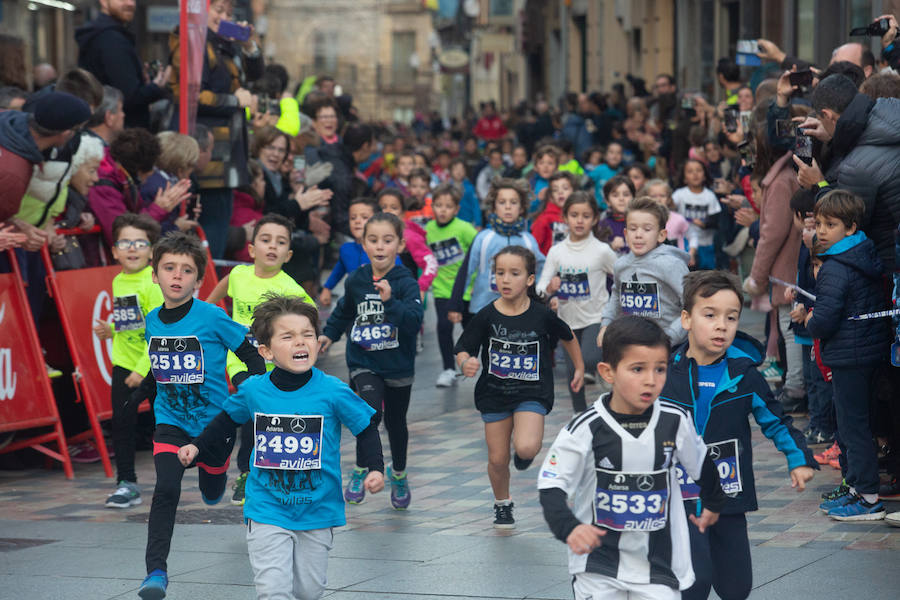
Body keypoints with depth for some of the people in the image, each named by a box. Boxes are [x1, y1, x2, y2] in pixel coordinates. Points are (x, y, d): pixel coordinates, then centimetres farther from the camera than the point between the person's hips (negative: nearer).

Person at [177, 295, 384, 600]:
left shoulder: (333, 391, -12)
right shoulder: (253, 390, -6)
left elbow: (366, 428, -1)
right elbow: (228, 420, 15)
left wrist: (376, 469, -13)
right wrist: (197, 447, 11)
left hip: (317, 510, 0)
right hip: (267, 511, 0)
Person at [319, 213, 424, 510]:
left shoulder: (406, 283, -13)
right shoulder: (355, 280, -2)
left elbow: (414, 322, -28)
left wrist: (391, 301, -39)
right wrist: (329, 334, 18)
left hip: (398, 366, -1)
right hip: (362, 363, 1)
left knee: (395, 423, 15)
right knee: (371, 411, -23)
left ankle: (399, 474, 42)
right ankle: (360, 471, -3)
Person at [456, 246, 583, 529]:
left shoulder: (542, 315, -9)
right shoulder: (486, 316, -9)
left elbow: (567, 337, 10)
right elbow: (463, 349, -7)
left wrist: (579, 368, 19)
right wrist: (465, 363, -29)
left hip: (532, 392, -2)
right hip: (494, 392, 2)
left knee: (526, 448, -24)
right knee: (497, 459, 7)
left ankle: (525, 452, 15)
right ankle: (502, 505, 35)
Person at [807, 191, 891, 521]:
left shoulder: (834, 270, -20)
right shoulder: (867, 257, 9)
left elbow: (825, 320, -24)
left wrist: (810, 323, -2)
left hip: (848, 355, -9)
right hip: (872, 350, 9)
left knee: (853, 425, -4)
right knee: (849, 422, 19)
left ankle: (868, 498, -2)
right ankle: (853, 487, 28)